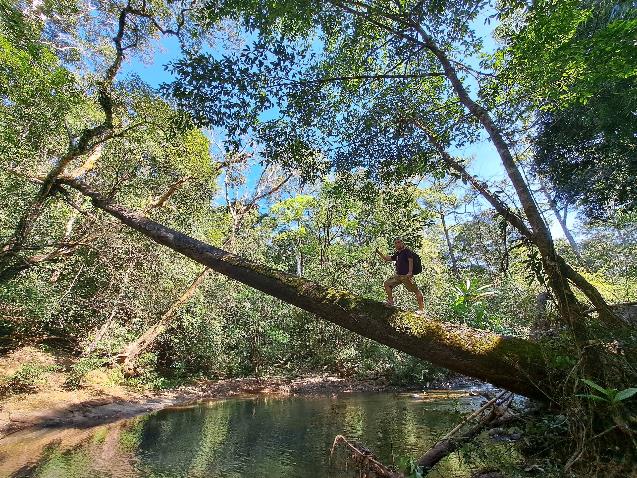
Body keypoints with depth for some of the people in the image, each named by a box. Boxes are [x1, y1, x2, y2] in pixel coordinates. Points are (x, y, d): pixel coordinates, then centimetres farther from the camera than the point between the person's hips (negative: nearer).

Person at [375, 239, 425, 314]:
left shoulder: (407, 251, -3)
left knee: (416, 290, -7)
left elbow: (410, 261, -15)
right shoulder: (397, 254, 19)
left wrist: (410, 272, -26)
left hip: (406, 275, -8)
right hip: (398, 275, 8)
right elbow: (387, 259, 26)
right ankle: (390, 301, 14)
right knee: (387, 284, 9)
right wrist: (379, 252, 16)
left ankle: (421, 308, -3)